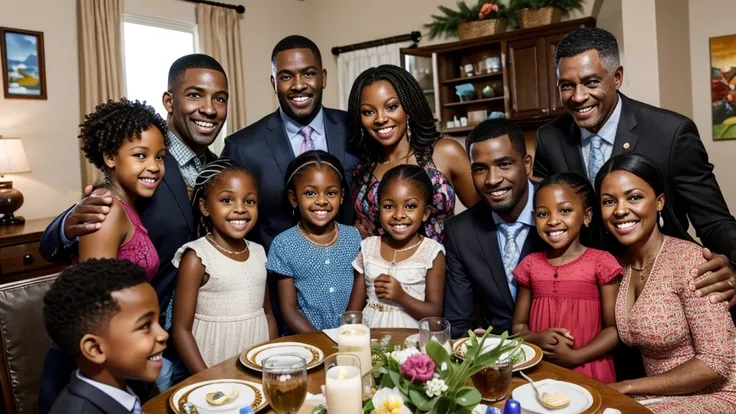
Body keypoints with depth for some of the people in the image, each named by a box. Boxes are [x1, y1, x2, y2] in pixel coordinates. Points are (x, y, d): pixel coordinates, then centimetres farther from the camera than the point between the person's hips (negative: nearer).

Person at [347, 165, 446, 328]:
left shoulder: (432, 252, -5)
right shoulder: (368, 247, 4)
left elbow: (435, 313, -4)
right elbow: (354, 308, 8)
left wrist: (401, 296, -16)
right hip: (370, 333, 3)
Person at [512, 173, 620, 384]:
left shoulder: (601, 262, -5)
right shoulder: (530, 264, 3)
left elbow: (614, 328, -4)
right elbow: (519, 326, 7)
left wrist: (574, 356, -14)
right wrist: (537, 339, -12)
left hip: (589, 372, -2)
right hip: (540, 369, 2)